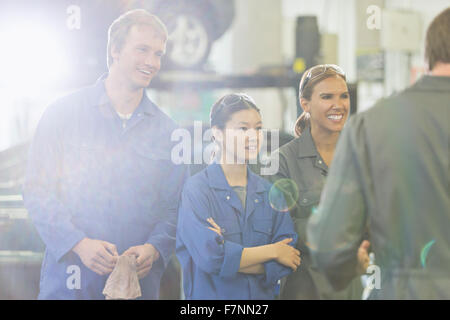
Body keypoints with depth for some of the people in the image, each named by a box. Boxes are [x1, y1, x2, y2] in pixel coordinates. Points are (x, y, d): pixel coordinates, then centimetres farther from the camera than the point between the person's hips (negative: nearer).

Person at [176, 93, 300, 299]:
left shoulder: (269, 192, 10)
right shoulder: (196, 189, -3)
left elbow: (285, 264, 2)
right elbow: (209, 257, -14)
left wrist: (228, 257, -11)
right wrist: (272, 251, -3)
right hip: (211, 296, -3)